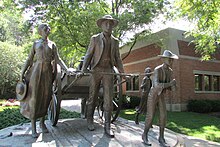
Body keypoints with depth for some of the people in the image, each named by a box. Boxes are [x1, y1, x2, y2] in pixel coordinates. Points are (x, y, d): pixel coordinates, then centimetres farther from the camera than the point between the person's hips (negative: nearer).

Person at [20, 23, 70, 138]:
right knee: (34, 97, -6)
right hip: (36, 70, -1)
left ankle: (42, 122, 19)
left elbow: (58, 59, 4)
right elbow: (29, 60, 9)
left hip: (48, 72, 2)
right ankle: (33, 126, 1)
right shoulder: (36, 43, 10)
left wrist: (67, 70, -9)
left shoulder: (52, 44, 12)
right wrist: (22, 73, 1)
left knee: (46, 96, 3)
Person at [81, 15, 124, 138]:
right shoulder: (95, 39, 6)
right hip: (96, 70, -1)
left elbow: (117, 59, 14)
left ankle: (107, 126, 3)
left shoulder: (115, 41, 13)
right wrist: (84, 68, -12)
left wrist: (123, 72, 5)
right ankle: (90, 120, 23)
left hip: (109, 71, 2)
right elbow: (88, 55, 2)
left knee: (109, 98, -3)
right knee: (93, 96, 5)